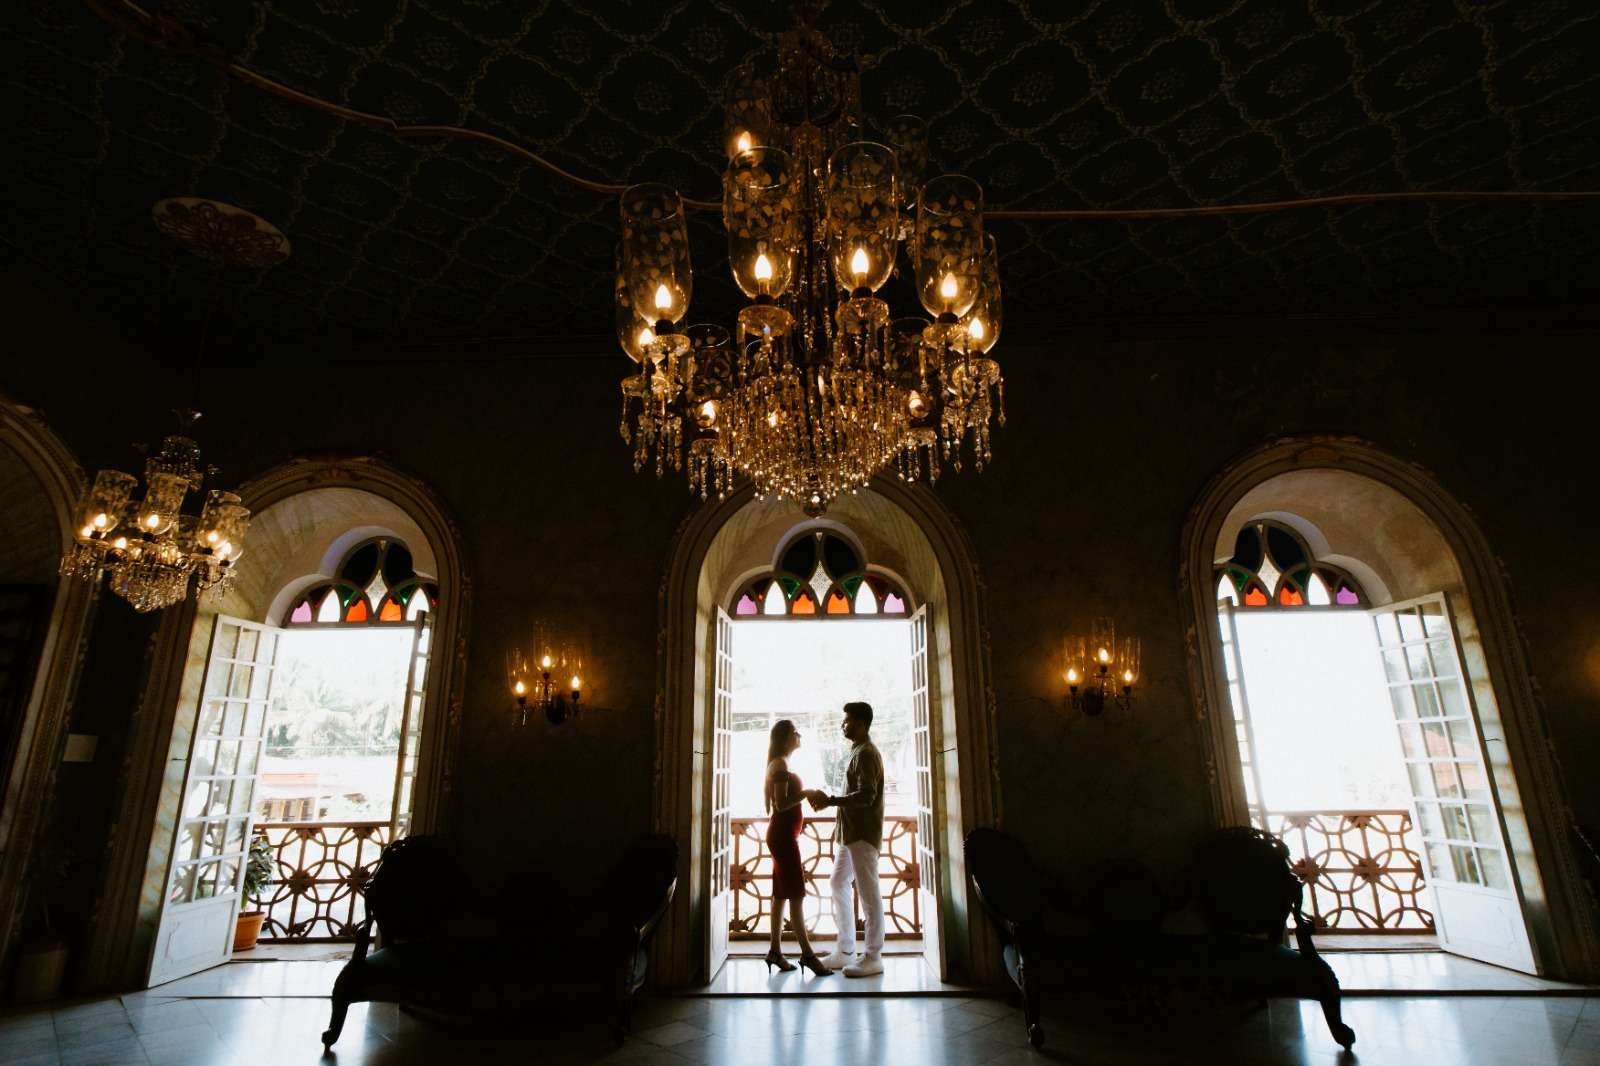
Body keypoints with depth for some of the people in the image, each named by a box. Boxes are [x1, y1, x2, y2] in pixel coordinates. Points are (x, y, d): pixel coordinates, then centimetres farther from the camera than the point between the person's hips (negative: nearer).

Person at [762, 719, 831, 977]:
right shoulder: (781, 764, -14)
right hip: (783, 835, -10)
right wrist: (806, 793, -14)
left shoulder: (779, 764, 15)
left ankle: (775, 951, 15)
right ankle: (807, 953, -3)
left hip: (783, 835, 10)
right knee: (796, 895, -7)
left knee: (781, 894, 10)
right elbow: (781, 804, -21)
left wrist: (805, 796, 12)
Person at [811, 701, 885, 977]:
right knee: (838, 885, 13)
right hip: (850, 833, 10)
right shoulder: (858, 752, 16)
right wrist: (838, 833, 20)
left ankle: (873, 957, 7)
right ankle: (845, 952, 22)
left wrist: (830, 801, -23)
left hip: (862, 835, -10)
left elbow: (866, 796, -24)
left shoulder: (866, 753, -14)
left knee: (869, 893, -2)